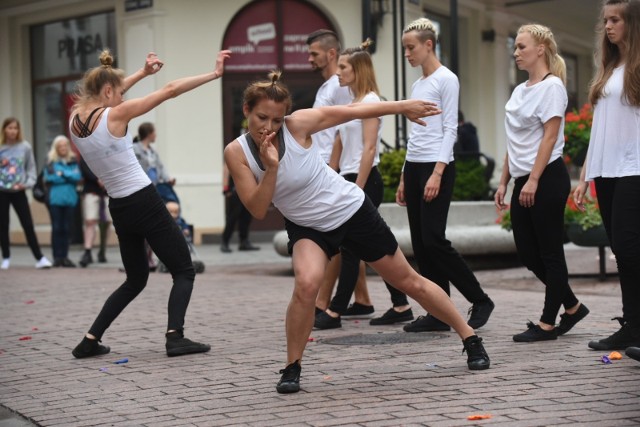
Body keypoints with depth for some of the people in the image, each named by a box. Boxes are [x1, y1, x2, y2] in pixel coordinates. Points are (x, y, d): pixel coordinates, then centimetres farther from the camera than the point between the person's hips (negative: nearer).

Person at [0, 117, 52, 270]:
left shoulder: (25, 147, -1)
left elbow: (31, 167, 4)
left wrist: (28, 182, -10)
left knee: (28, 225, -1)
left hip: (19, 192, 0)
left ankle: (39, 258, 1)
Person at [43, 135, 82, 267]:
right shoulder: (51, 161, 2)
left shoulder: (73, 161, 9)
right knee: (56, 228, 0)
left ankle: (64, 257, 10)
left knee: (67, 228, 4)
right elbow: (49, 178, -8)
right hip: (55, 199, -2)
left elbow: (78, 177, -1)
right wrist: (69, 177, -6)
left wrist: (62, 174, -9)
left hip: (70, 198, 2)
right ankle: (57, 257, 3)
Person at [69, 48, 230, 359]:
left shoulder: (75, 118, 3)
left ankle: (90, 340, 15)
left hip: (119, 208, 7)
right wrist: (214, 74, -8)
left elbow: (106, 95, 24)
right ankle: (175, 336, -13)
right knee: (184, 270, 4)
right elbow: (170, 90, -12)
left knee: (135, 279, 21)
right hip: (144, 202, -7)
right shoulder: (115, 115, -14)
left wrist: (143, 72, 27)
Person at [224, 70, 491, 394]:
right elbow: (258, 210, -19)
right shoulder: (236, 153, -16)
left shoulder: (297, 125, -22)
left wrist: (403, 106, -4)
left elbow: (353, 111, -10)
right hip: (307, 227, 1)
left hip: (351, 210, -1)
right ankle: (292, 368, -9)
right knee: (307, 283, -29)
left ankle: (469, 337, 26)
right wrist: (271, 168, -33)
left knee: (408, 281, 7)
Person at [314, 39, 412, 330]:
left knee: (351, 247, -4)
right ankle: (401, 306, 13)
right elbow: (339, 146, 17)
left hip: (365, 181, -9)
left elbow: (369, 148, -16)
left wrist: (357, 189, -20)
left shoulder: (370, 101, -10)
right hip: (349, 180, 9)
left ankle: (335, 312, 1)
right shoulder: (351, 102, 16)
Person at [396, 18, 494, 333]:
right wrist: (404, 177, 17)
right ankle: (438, 313, 9)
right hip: (413, 167, 8)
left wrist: (437, 173, -20)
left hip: (437, 167, -8)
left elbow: (449, 129, -12)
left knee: (433, 239, -13)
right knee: (420, 243, 4)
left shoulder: (446, 80, -6)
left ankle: (479, 300, 0)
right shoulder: (417, 85, 17)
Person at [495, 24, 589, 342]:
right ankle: (572, 307, 21)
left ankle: (548, 322, 6)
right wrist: (504, 181, 15)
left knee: (550, 251, -1)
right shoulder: (520, 91, 16)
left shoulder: (552, 86, -8)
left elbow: (549, 137, -15)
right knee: (526, 251, 8)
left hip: (547, 178, -9)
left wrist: (533, 181, -19)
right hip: (522, 180, 9)